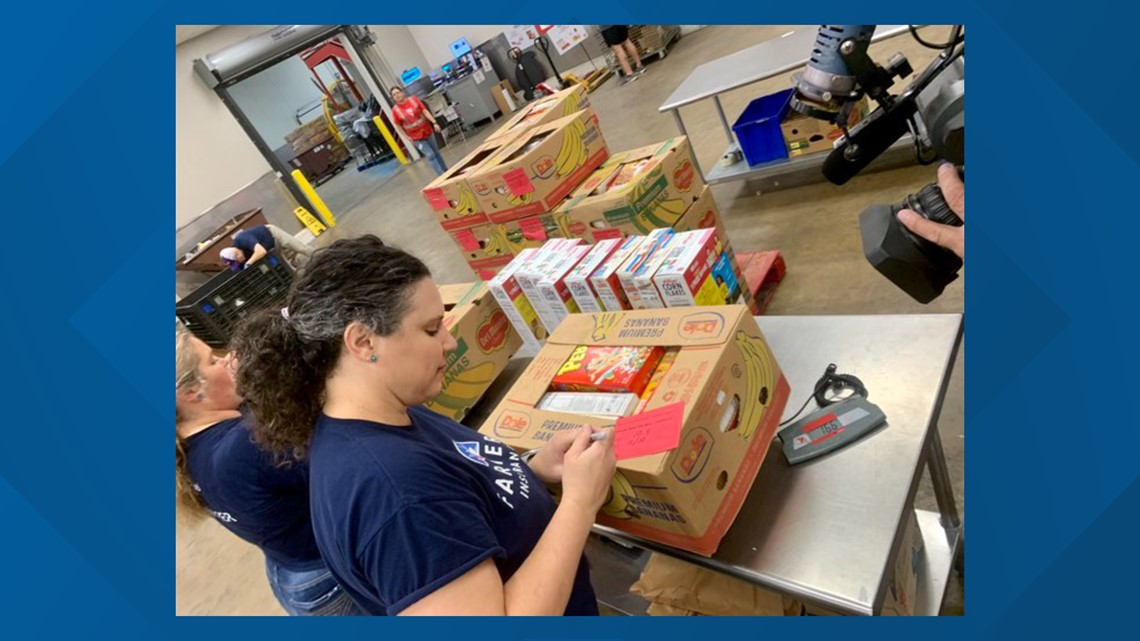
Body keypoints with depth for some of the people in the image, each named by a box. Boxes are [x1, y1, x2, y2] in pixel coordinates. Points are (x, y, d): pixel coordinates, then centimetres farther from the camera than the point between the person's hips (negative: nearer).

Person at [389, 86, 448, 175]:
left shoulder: (413, 99, -6)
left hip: (427, 131, 2)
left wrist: (434, 123, -16)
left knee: (436, 152, 14)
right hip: (416, 137, -2)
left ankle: (447, 172, 28)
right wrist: (407, 136, -6)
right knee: (430, 155, -7)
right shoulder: (395, 110, -10)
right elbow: (398, 125, -1)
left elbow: (425, 111, -7)